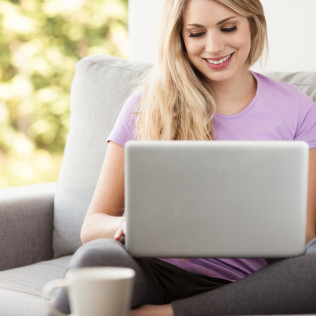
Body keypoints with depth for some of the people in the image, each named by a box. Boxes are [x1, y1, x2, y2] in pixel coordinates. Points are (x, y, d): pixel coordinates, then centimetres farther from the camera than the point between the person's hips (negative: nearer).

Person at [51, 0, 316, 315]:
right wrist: (128, 226, -21)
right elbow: (92, 225, 3)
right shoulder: (146, 105, 5)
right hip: (155, 274, -3)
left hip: (243, 285, 3)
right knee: (97, 256, -38)